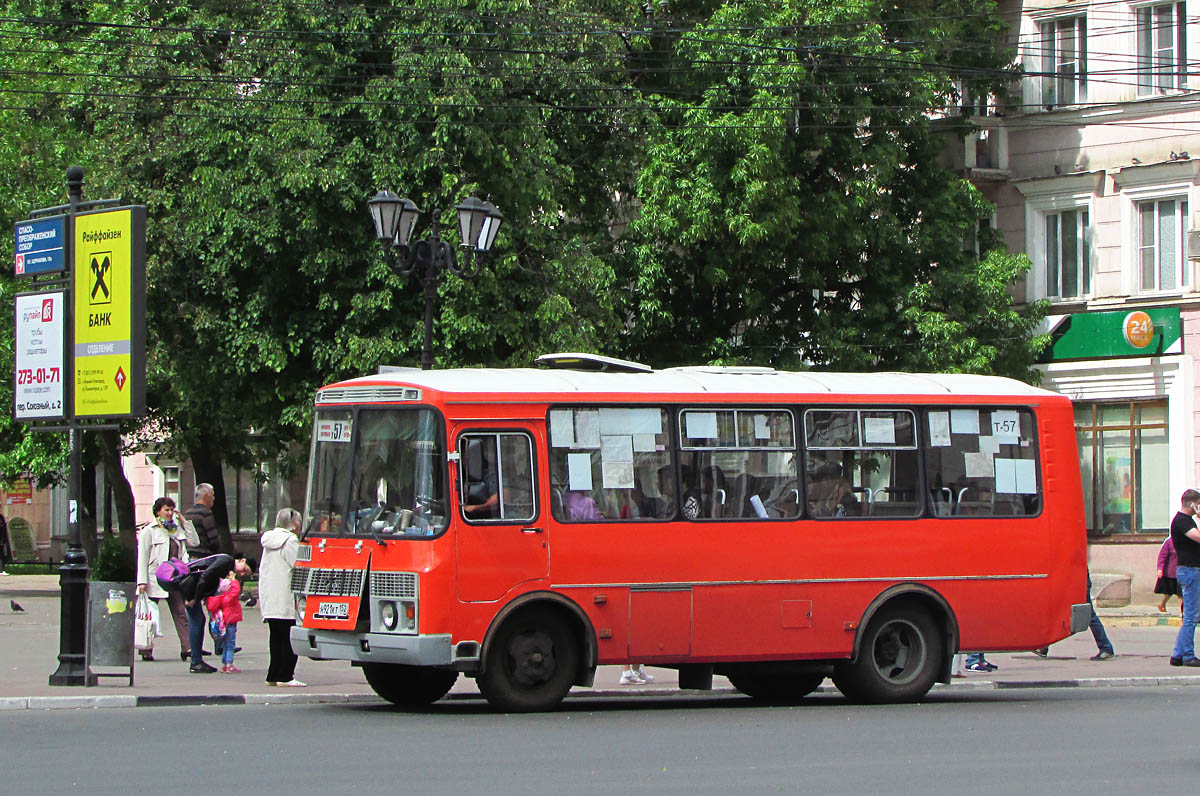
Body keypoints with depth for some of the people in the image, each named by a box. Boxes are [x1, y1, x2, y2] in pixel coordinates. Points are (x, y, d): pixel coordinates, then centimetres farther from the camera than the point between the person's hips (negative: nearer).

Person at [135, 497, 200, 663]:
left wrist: (184, 521, 5)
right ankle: (146, 651, 9)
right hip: (155, 579, -4)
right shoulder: (149, 531, 1)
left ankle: (187, 647, -11)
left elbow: (194, 542, 9)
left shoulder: (177, 529, 16)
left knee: (181, 614, -6)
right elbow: (142, 556, -3)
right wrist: (142, 581, -12)